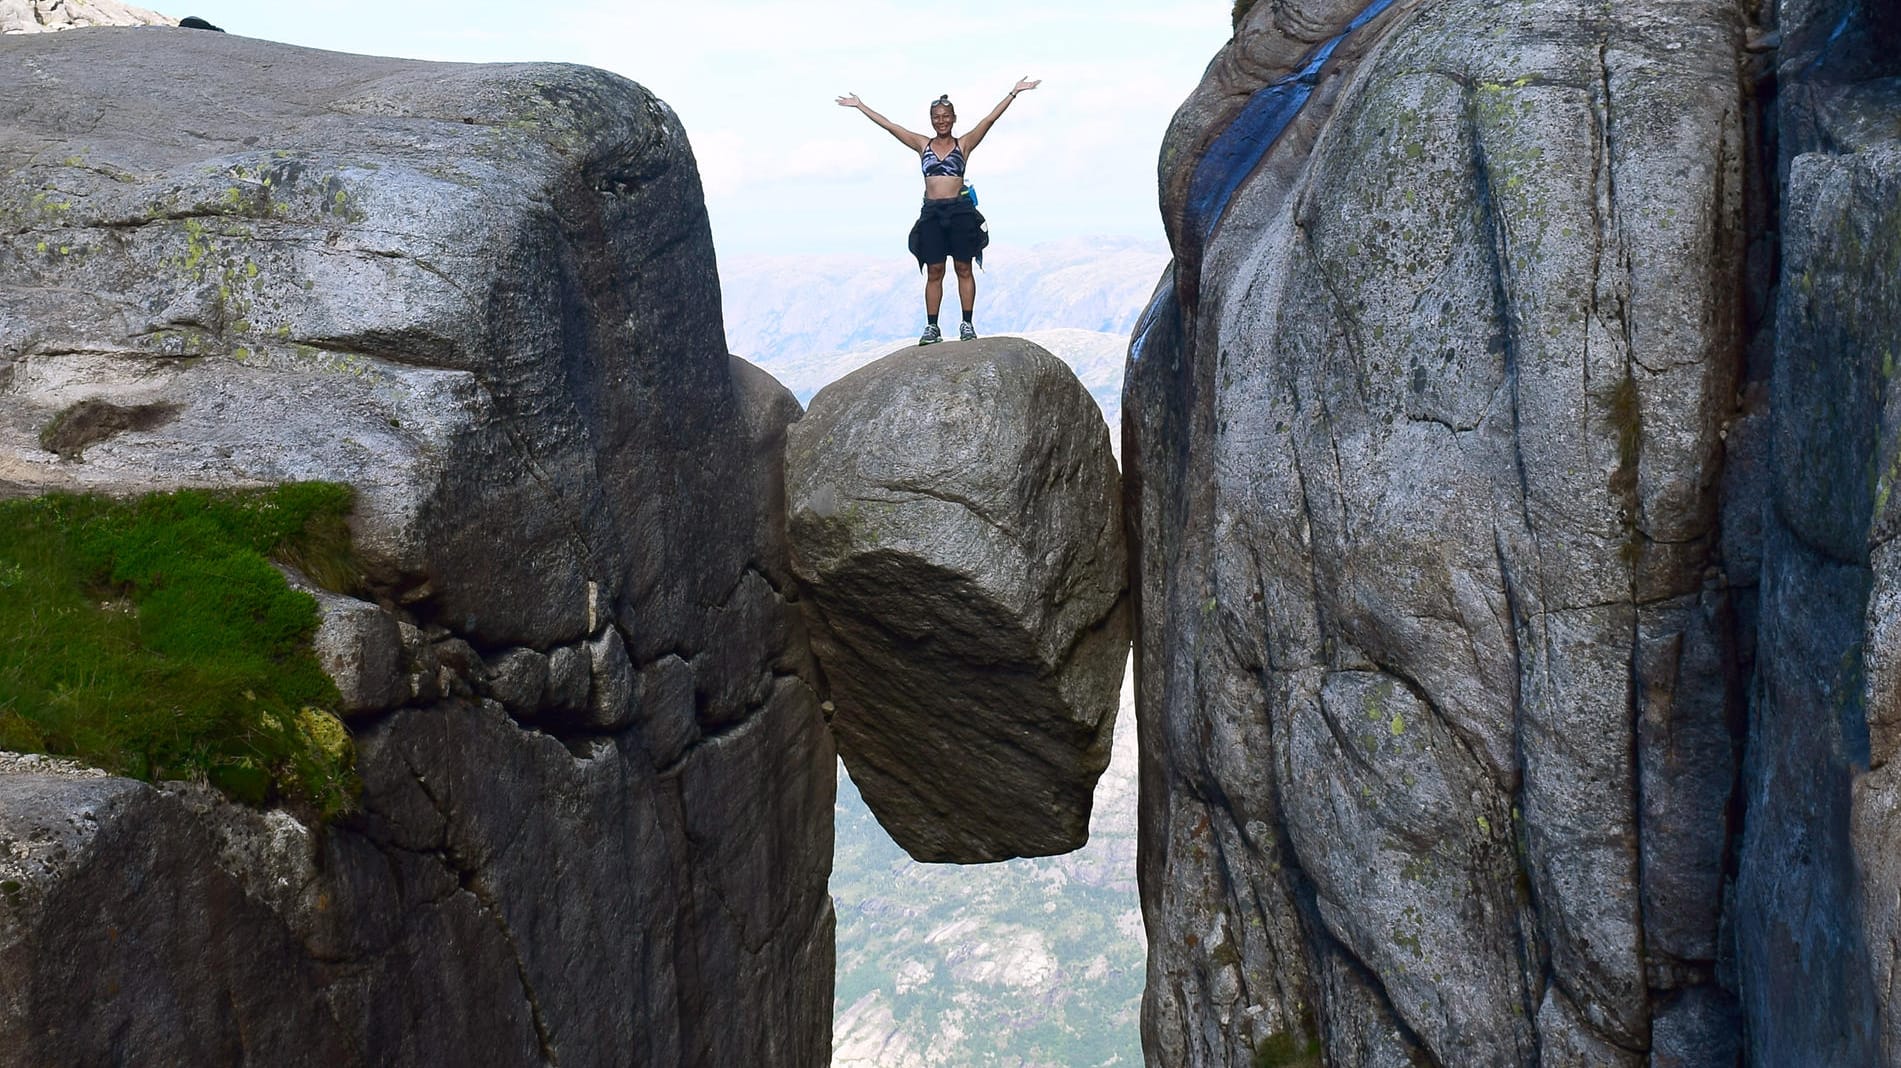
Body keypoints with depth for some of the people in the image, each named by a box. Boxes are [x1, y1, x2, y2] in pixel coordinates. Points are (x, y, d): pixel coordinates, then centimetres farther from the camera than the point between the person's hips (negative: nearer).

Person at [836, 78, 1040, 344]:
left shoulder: (964, 144, 6)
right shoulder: (922, 145, 11)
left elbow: (990, 119, -1)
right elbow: (887, 125, 13)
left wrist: (1014, 93, -7)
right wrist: (860, 106, 13)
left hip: (960, 210, -2)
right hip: (931, 212, 2)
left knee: (963, 269, 2)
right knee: (934, 271, 3)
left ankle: (967, 324, 5)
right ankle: (932, 327, 5)